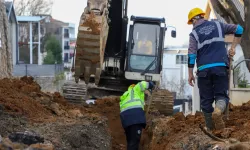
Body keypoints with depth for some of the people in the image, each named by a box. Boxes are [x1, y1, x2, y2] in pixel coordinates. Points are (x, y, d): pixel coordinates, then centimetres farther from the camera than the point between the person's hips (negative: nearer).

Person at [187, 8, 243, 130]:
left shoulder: (194, 33, 5)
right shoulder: (217, 25, 13)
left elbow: (191, 55, -4)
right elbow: (238, 29, 15)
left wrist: (190, 74, 1)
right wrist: (233, 47, 17)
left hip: (204, 69, -1)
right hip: (221, 67, 1)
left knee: (206, 99, 8)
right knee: (221, 95, 1)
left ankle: (211, 128, 10)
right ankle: (218, 111, -32)